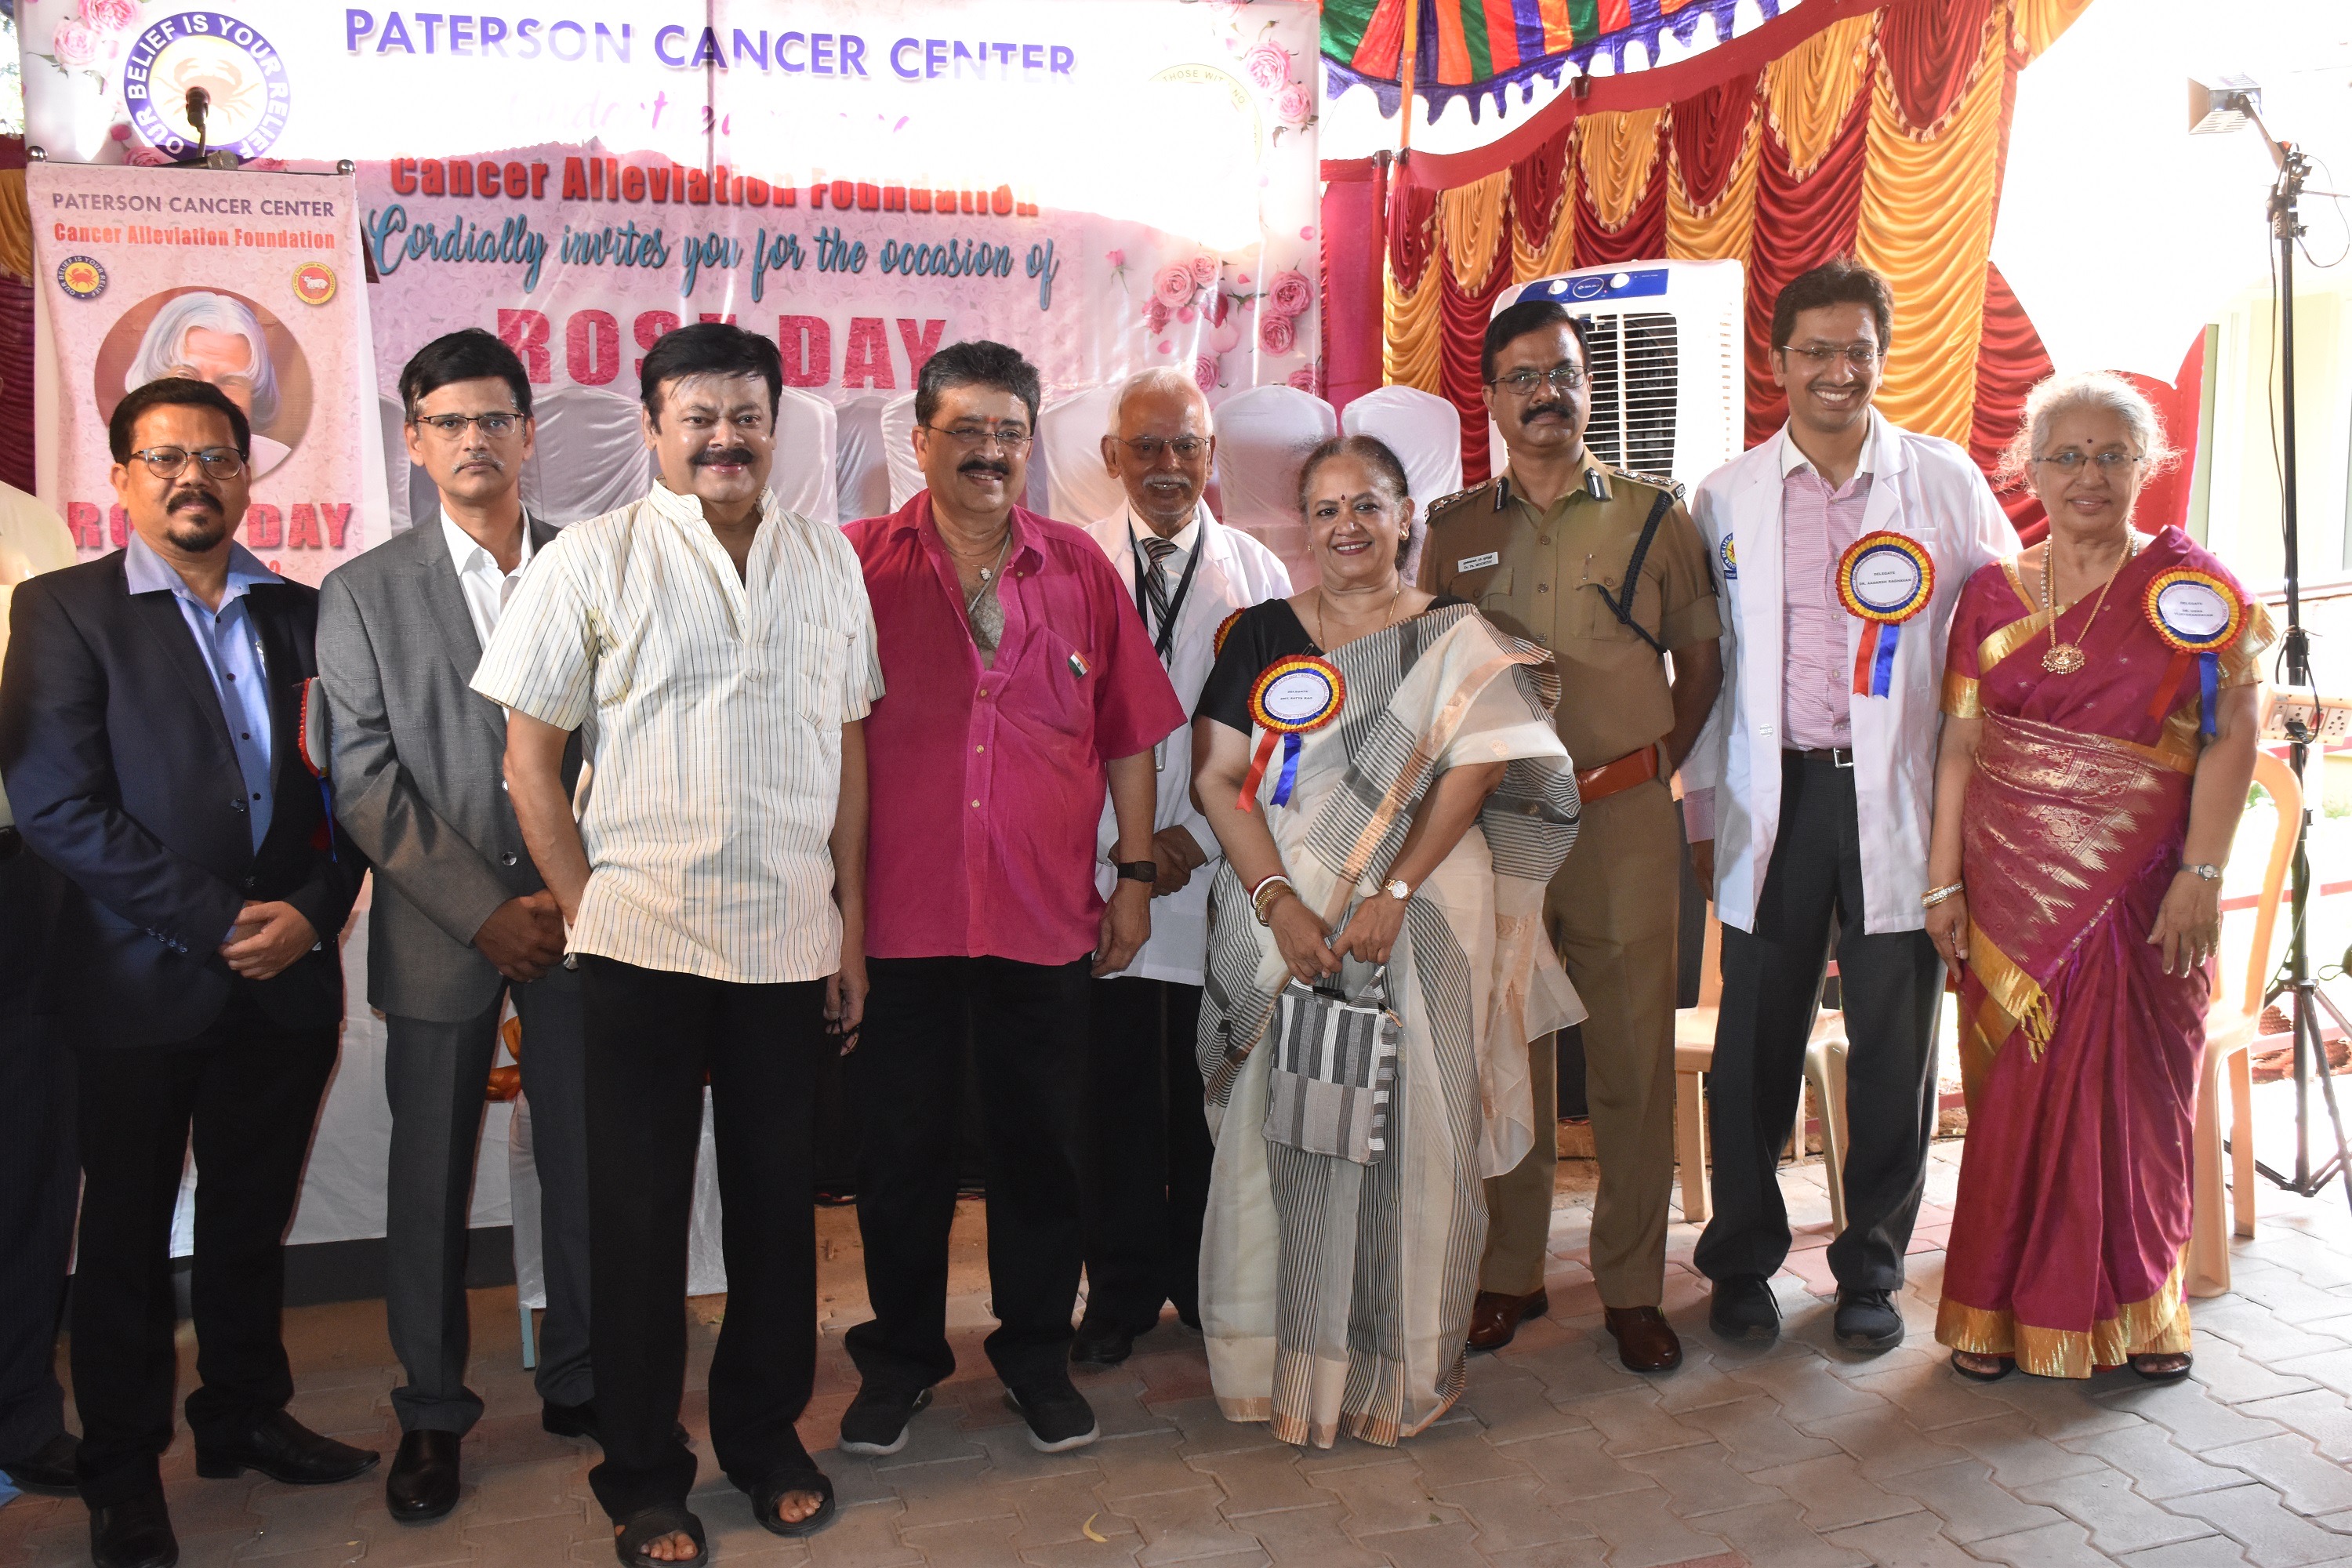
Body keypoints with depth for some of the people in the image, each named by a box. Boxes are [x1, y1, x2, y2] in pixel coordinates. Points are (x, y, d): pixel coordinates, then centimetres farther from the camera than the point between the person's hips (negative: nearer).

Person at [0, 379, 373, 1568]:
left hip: (283, 977, 3)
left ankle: (246, 1414, 34)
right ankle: (122, 1471, 26)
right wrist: (217, 923, -16)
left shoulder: (304, 613, 8)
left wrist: (312, 911, -9)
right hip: (141, 982, -3)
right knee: (129, 1233, 11)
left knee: (254, 1217, 16)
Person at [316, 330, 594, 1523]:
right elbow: (366, 781, -2)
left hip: (577, 919, 1)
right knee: (431, 1176, 7)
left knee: (585, 1161, 6)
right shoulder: (362, 593, 4)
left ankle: (579, 1380, 24)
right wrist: (484, 911, -9)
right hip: (438, 931, 0)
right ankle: (432, 1412, 23)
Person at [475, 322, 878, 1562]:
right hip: (641, 942, -2)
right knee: (639, 1211, 7)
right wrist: (584, 906, -6)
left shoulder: (828, 562, 7)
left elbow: (847, 750, 9)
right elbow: (530, 757, -1)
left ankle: (766, 1436, 31)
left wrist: (852, 923, 7)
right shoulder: (590, 561, -2)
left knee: (777, 1197, 12)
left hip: (793, 941, 3)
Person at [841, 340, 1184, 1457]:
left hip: (1047, 914, 1)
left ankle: (1036, 1353, 29)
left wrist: (1135, 873, 6)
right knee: (901, 1146, 10)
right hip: (900, 913, -1)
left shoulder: (1080, 569, 6)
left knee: (1041, 1144, 11)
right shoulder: (860, 564, 0)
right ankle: (901, 1356, 29)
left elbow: (1126, 734, 9)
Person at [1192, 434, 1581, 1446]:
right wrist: (1278, 904, -13)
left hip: (1418, 926, -1)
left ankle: (1399, 1367, 18)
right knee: (1284, 1133, 4)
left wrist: (1393, 892, -18)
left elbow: (1472, 772, -7)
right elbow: (1217, 777, 0)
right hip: (1281, 926, 2)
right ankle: (1284, 1359, 20)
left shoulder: (1457, 642, 5)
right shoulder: (1263, 635, 8)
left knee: (1405, 1135, 2)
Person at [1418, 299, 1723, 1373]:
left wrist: (1656, 763, 3)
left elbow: (1702, 659, 11)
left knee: (1633, 1054, 4)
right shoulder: (1453, 529, 9)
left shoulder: (1654, 514, 5)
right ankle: (1508, 1273, 20)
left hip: (1625, 814, -1)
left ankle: (1632, 1287, 16)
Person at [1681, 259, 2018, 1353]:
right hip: (1773, 799, 1)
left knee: (1894, 1047, 7)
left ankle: (1871, 1270, 24)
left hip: (1901, 801, 0)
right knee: (1753, 1045, 5)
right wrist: (1703, 810, 7)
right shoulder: (1726, 496, 7)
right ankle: (1742, 1263, 23)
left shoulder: (1945, 482, 4)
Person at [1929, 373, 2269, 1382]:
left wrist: (2202, 874, -12)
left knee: (2135, 1090, 6)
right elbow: (1961, 744, 4)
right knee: (2013, 1091, 5)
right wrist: (1944, 883, 0)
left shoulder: (2192, 585, 1)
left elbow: (2232, 735, -4)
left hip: (2137, 885, -1)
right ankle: (2004, 1309, 19)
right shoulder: (1992, 594, 6)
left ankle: (2137, 1308, 24)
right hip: (2011, 885, 2)